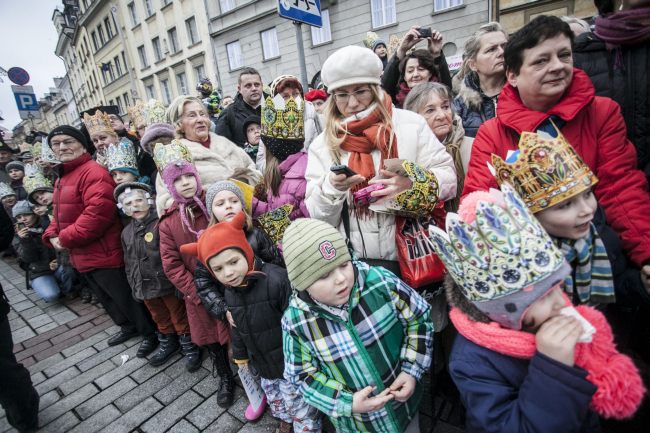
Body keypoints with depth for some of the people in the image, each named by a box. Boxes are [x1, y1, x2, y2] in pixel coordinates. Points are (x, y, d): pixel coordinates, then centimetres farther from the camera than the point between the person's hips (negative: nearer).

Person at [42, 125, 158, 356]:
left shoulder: (93, 171, -17)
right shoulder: (61, 178, 16)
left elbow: (99, 211, -29)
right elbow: (60, 214, 22)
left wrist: (66, 238, -20)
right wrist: (52, 235, 1)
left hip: (104, 254, -10)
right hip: (82, 256, 10)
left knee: (127, 298, 2)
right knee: (107, 298, 24)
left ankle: (151, 333, 20)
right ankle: (128, 326, 44)